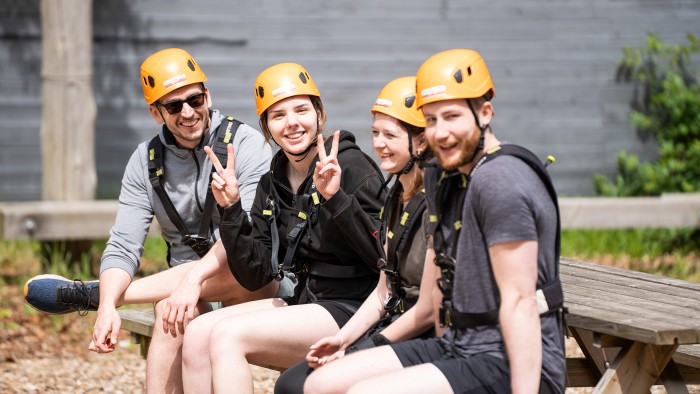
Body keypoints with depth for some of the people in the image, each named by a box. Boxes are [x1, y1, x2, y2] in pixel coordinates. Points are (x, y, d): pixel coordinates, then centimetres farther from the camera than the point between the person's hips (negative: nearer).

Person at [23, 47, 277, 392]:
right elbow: (123, 247, -3)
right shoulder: (146, 163, 4)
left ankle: (89, 294, -24)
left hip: (254, 287, -2)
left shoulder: (245, 144, -8)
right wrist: (109, 308, -22)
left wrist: (194, 279, -34)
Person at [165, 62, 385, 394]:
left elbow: (384, 256, -19)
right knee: (198, 333, -10)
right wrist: (231, 209, -3)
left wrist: (336, 198, -27)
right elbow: (254, 276, 7)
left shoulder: (351, 166, -10)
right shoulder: (273, 184, 10)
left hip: (353, 311, -7)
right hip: (303, 302, 7)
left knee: (228, 335, -22)